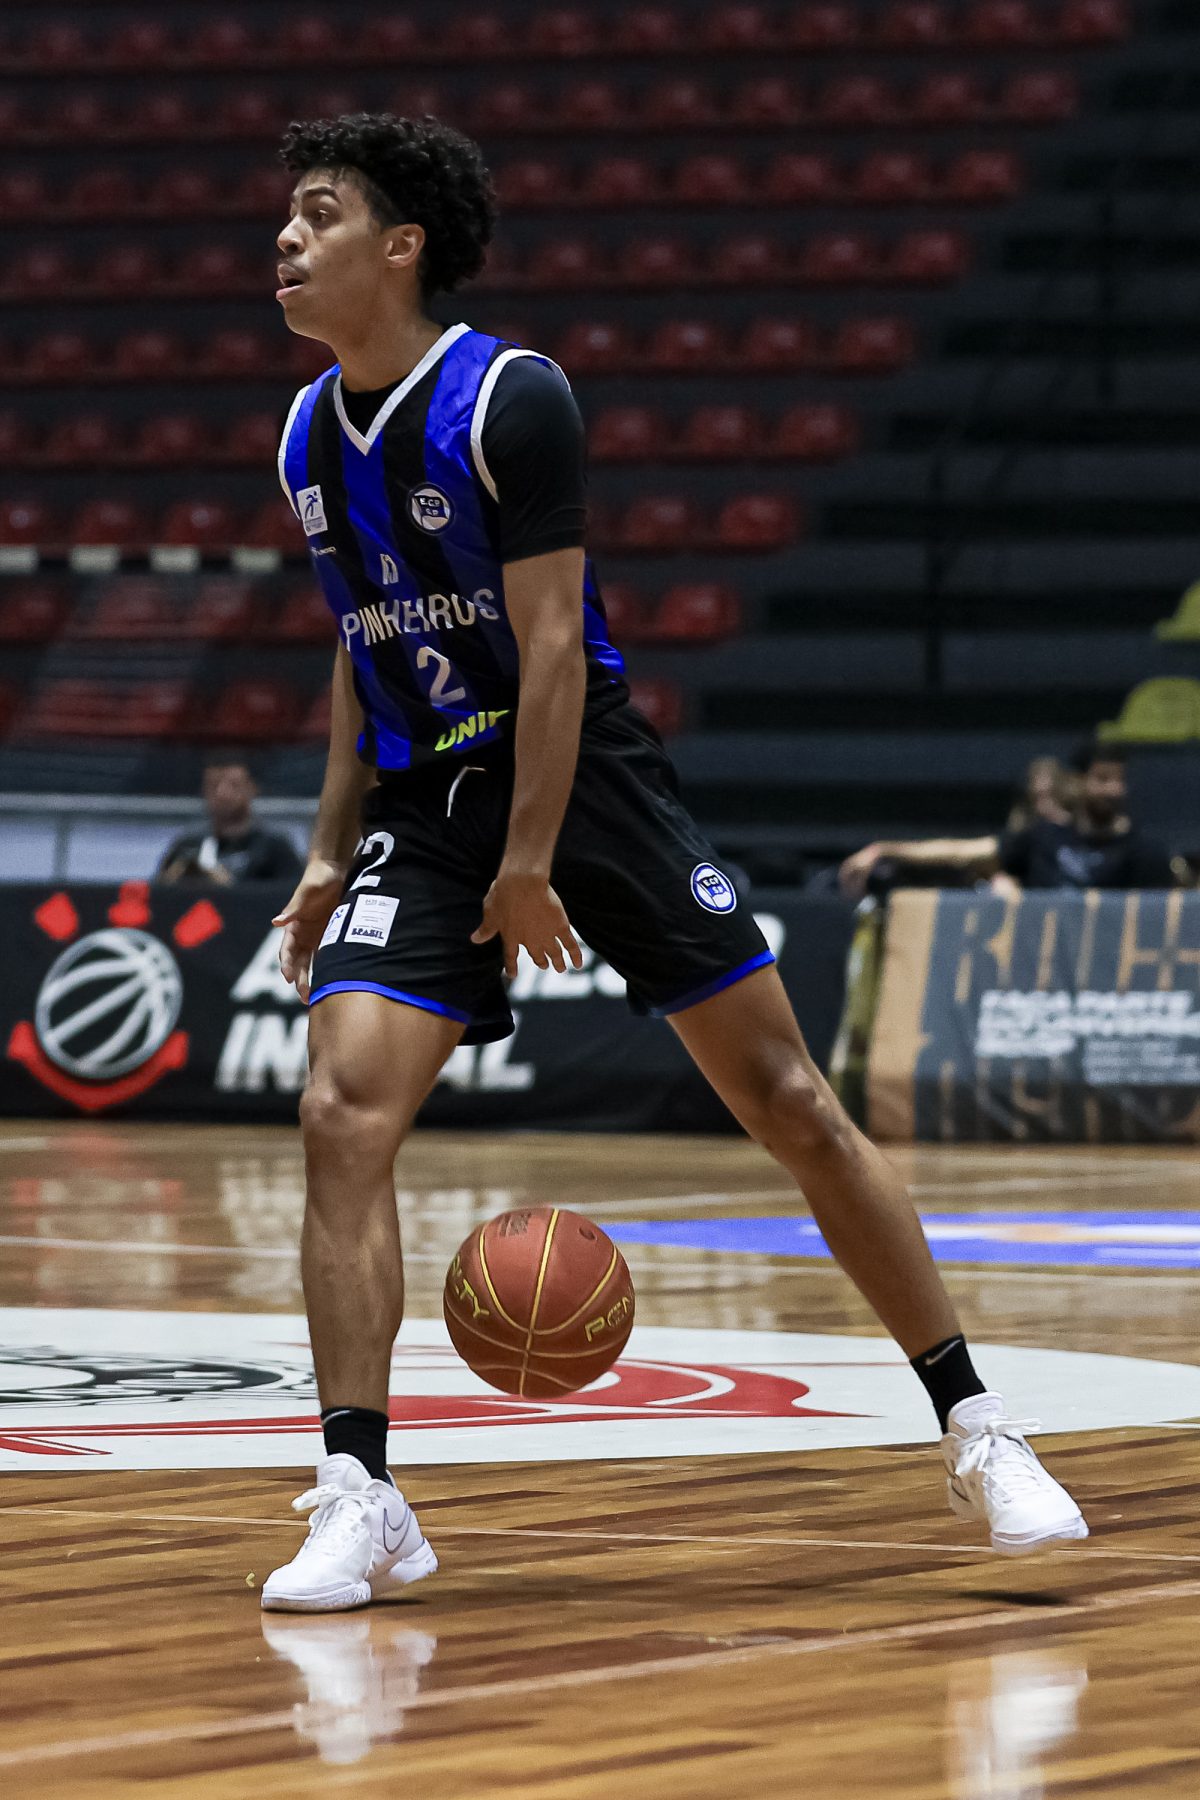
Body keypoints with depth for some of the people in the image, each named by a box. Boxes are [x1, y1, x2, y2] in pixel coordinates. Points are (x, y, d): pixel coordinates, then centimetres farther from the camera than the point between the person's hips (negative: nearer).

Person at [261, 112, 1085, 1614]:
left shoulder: (509, 399, -14)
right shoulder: (310, 438, 6)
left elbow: (551, 642, -17)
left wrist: (530, 866, -19)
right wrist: (332, 852, 12)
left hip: (588, 781, -5)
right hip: (426, 807, 5)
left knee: (789, 1105, -2)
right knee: (343, 1110, -16)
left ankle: (975, 1433, 10)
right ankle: (358, 1503, -14)